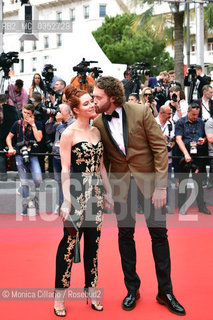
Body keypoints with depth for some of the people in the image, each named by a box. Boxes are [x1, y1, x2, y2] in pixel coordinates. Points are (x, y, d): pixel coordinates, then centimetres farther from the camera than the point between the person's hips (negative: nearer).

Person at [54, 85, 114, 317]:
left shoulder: (96, 131, 11)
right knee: (69, 241, -1)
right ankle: (59, 297, 9)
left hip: (95, 192, 6)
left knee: (93, 242, 10)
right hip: (76, 191, -6)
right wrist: (66, 200, -18)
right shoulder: (69, 133, -7)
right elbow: (65, 169, -11)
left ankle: (91, 291, 21)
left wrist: (109, 192, 15)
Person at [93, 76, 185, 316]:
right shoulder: (98, 123, -3)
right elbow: (103, 158, 7)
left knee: (159, 233, 3)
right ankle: (132, 289, 24)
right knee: (125, 234, 8)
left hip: (147, 176, -2)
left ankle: (165, 291, 17)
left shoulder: (141, 112, -13)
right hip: (120, 181, 2)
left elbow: (160, 148, -11)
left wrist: (161, 186, -15)